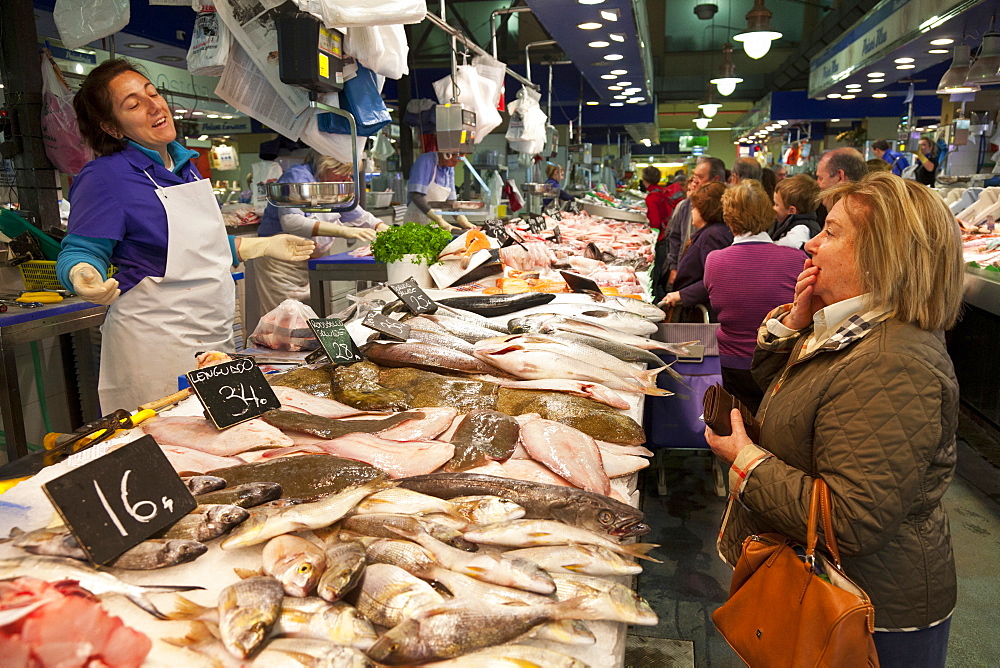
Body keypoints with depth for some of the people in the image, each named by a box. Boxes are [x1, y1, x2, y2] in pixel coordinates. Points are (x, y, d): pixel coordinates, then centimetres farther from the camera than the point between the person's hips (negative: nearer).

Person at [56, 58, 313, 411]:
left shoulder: (185, 164, 12)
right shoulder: (105, 176, -11)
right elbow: (79, 251, -9)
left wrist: (266, 246, 21)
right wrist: (84, 276, -32)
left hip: (216, 338, 7)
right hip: (156, 345, -7)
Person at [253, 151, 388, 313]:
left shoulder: (338, 186, 8)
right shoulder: (298, 176, -15)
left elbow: (359, 216, 21)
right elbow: (290, 221, -32)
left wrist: (383, 228, 1)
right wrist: (344, 231, -38)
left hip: (312, 263, 7)